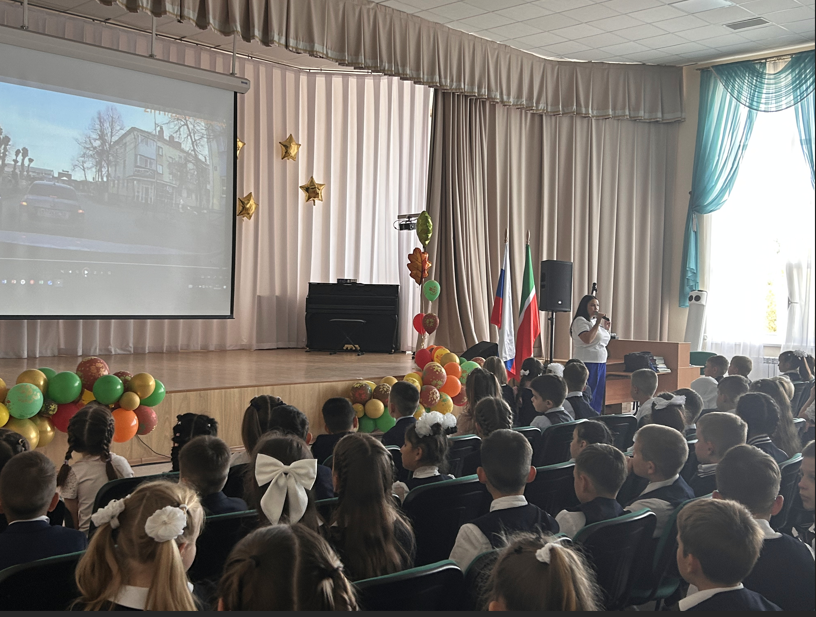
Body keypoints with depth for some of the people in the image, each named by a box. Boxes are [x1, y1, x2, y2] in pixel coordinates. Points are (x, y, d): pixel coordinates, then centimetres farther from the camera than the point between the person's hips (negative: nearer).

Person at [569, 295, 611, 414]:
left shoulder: (595, 321, 17)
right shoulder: (580, 321, -9)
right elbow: (587, 339, -24)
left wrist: (606, 328, 11)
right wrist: (598, 323, -18)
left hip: (601, 364, 9)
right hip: (587, 364, -9)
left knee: (598, 396, 9)